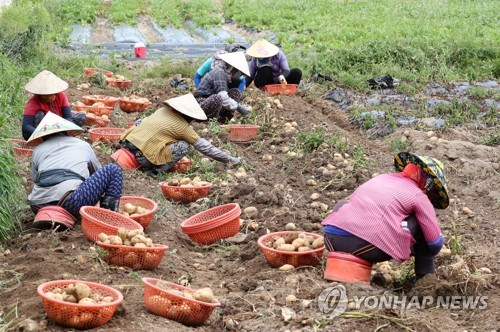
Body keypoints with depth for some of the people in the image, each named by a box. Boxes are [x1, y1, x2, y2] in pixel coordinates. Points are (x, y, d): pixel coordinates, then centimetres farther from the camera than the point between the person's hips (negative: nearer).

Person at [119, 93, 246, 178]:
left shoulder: (163, 110, 13)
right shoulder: (183, 127, -1)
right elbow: (204, 147, 6)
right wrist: (230, 160, 15)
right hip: (141, 157, -6)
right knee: (183, 146, 3)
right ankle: (156, 171, -3)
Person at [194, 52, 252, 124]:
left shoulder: (223, 72, 11)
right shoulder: (219, 73, -19)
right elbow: (223, 98, -28)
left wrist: (240, 106, 7)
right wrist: (238, 107, -24)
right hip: (201, 103, -10)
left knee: (236, 92, 5)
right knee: (217, 98, -41)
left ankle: (223, 118, -3)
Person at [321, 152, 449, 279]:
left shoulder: (380, 178, 26)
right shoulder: (419, 196, 9)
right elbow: (436, 243, 12)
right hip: (369, 247, -5)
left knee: (341, 205, 38)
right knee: (421, 222, 14)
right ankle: (425, 276, 21)